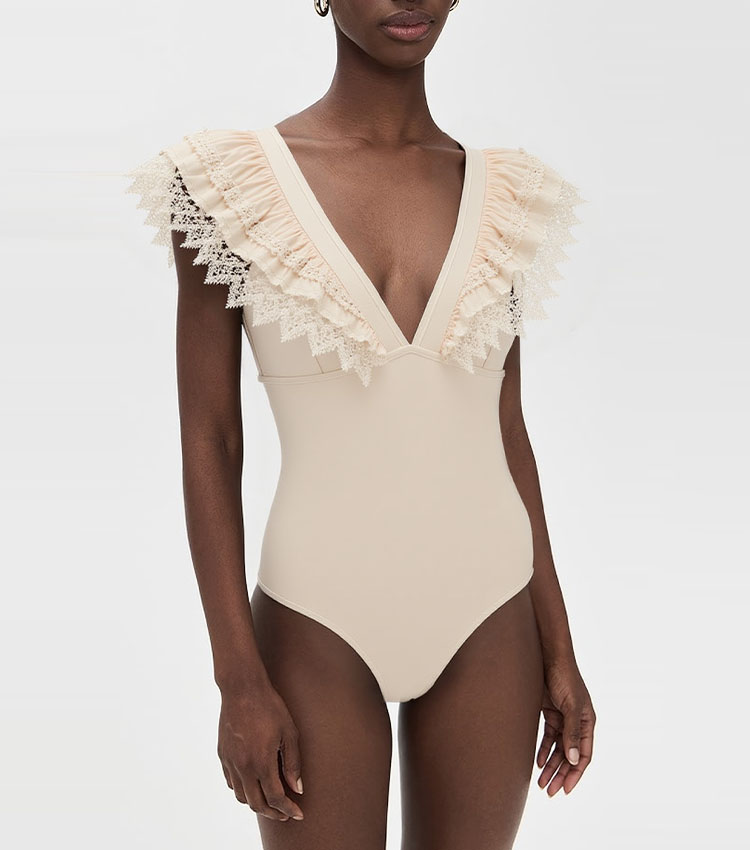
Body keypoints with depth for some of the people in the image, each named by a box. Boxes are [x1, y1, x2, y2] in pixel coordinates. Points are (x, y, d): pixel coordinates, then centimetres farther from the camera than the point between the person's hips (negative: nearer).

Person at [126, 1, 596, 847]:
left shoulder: (506, 198, 2)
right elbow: (208, 445, -7)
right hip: (318, 626, -3)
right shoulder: (229, 184, -8)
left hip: (487, 618, 3)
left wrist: (558, 647, 7)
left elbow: (506, 430, 7)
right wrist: (238, 678, -10)